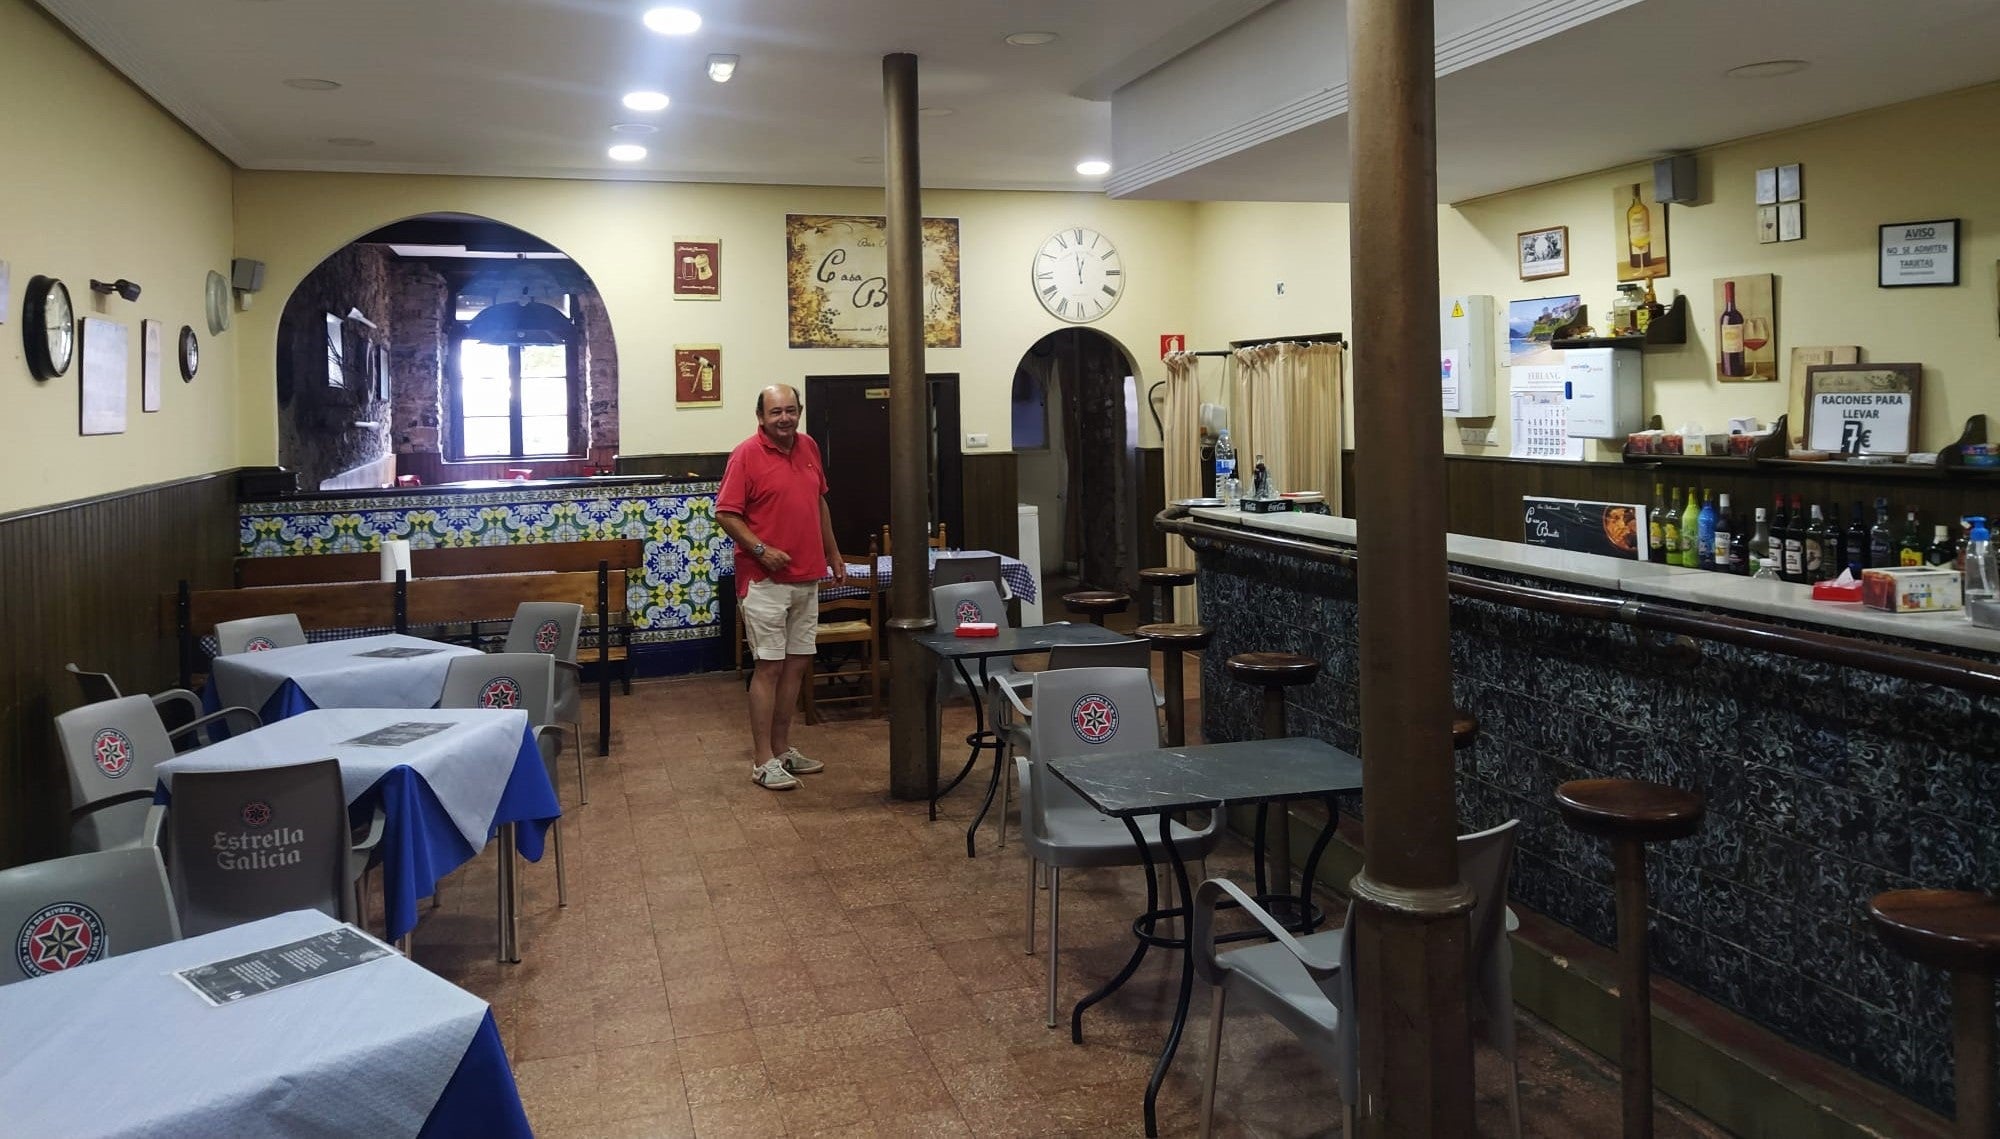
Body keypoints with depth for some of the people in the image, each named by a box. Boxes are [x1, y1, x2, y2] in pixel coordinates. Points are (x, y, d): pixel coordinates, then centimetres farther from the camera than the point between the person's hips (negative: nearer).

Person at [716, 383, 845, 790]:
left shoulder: (809, 447, 9)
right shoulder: (746, 454, -10)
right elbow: (725, 514, -11)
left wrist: (833, 552, 18)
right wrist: (761, 549, -21)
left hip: (807, 579, 7)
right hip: (766, 581, -7)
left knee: (797, 663, 11)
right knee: (769, 666, -4)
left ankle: (782, 748, 22)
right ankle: (763, 761, 2)